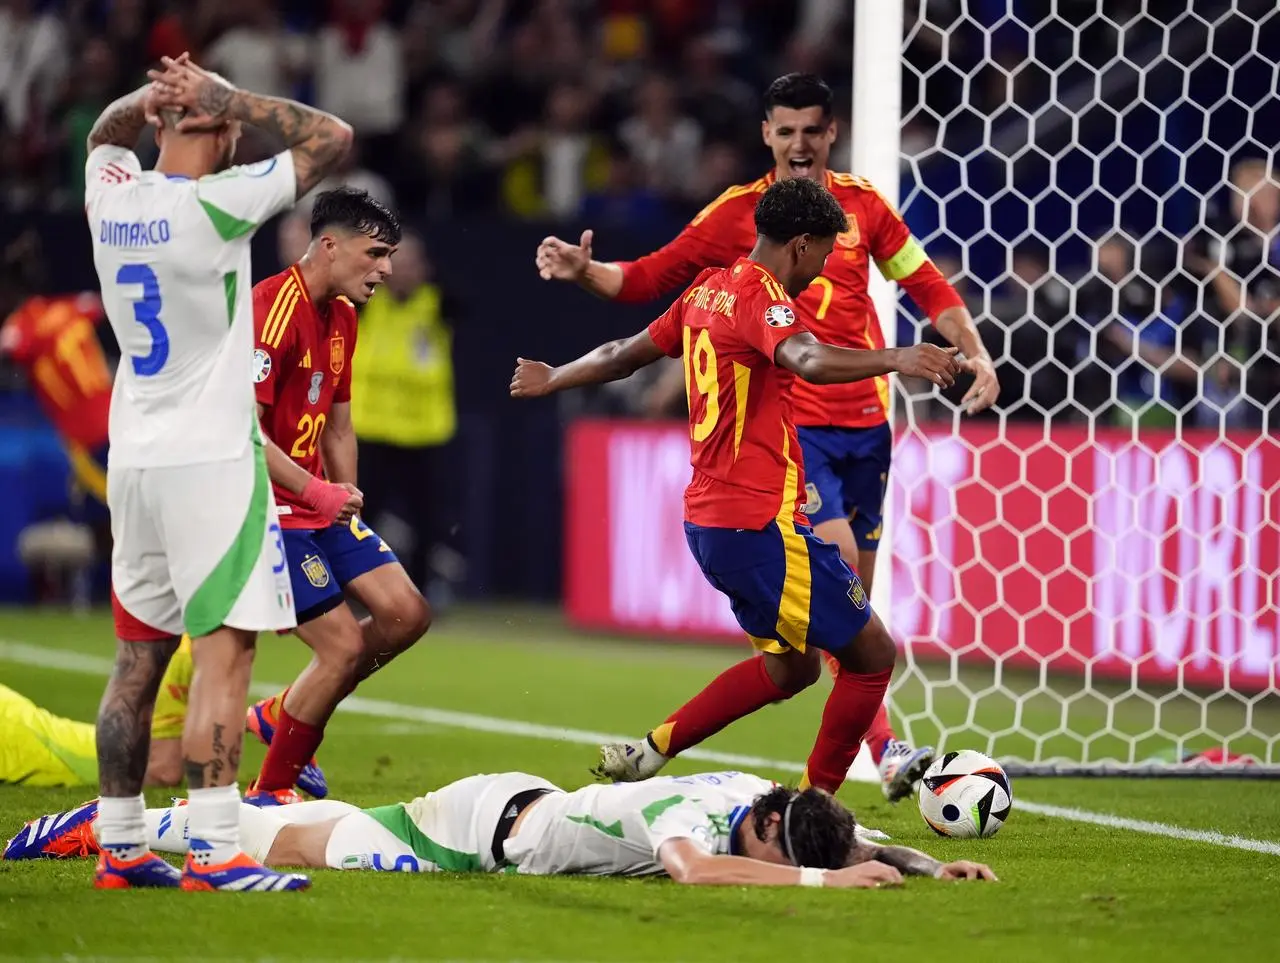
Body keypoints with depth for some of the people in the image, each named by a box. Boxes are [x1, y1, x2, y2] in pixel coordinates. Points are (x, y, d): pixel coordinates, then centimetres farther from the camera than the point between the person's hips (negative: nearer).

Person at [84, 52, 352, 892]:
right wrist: (225, 101, -5)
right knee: (225, 650, -8)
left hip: (134, 460, 7)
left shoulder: (111, 199, 4)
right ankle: (213, 853, -14)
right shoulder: (215, 206, -14)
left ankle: (120, 847, 15)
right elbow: (332, 137, -7)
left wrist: (153, 97, 10)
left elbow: (107, 133, 29)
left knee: (139, 657, 12)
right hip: (212, 458, -7)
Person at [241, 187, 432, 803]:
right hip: (270, 507, -9)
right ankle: (270, 792, 6)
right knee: (344, 647, -11)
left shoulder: (341, 315, 12)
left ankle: (282, 715, 19)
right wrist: (316, 492, -23)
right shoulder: (273, 309, -19)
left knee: (406, 614, 2)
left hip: (321, 504, 9)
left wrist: (345, 501, 15)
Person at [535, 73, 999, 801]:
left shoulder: (863, 205, 9)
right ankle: (886, 749, -22)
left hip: (867, 423, 5)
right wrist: (585, 271, -15)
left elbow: (928, 286, 16)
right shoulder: (736, 214, -1)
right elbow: (649, 279, 2)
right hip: (792, 422, -5)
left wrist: (976, 355, 4)